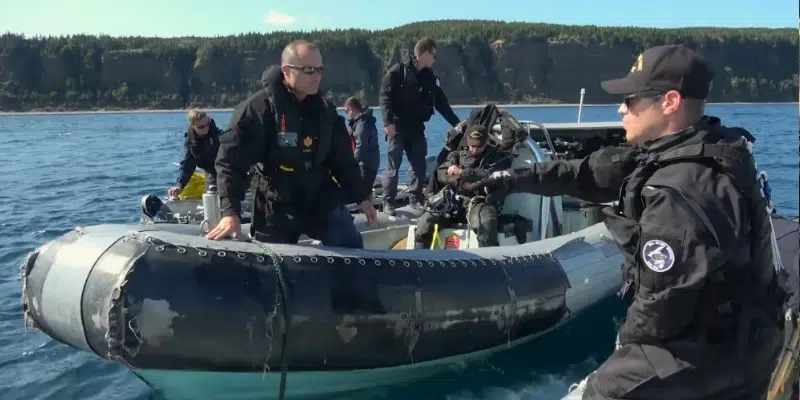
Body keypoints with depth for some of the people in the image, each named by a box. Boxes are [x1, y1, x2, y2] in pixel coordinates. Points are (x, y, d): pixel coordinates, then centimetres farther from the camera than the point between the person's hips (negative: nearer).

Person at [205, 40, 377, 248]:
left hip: (322, 201, 4)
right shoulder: (258, 108, -15)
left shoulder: (325, 109, 3)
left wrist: (361, 197, 12)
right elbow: (230, 160, -18)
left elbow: (343, 160, 12)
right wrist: (230, 212, -27)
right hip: (276, 208, -4)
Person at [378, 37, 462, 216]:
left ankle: (416, 199, 17)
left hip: (416, 127, 6)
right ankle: (388, 202, 3)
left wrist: (456, 122, 7)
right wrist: (388, 121, -22)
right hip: (397, 126, -6)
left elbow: (441, 102, 13)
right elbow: (384, 95, -13)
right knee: (393, 165, -3)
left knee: (419, 165, 6)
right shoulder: (398, 70, -8)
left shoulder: (429, 77, 12)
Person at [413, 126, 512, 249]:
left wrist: (462, 172, -10)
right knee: (425, 220, -17)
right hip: (455, 201, 4)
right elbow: (440, 175, 8)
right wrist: (462, 180, -10)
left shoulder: (497, 157, 11)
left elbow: (491, 175, -10)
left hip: (480, 203, -3)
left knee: (487, 221, -38)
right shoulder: (457, 155, 21)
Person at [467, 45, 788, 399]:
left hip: (705, 351, -9)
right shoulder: (707, 150, 2)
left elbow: (665, 301, -28)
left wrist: (629, 337, -7)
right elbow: (595, 172, 7)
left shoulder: (678, 192, -31)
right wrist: (516, 177, 10)